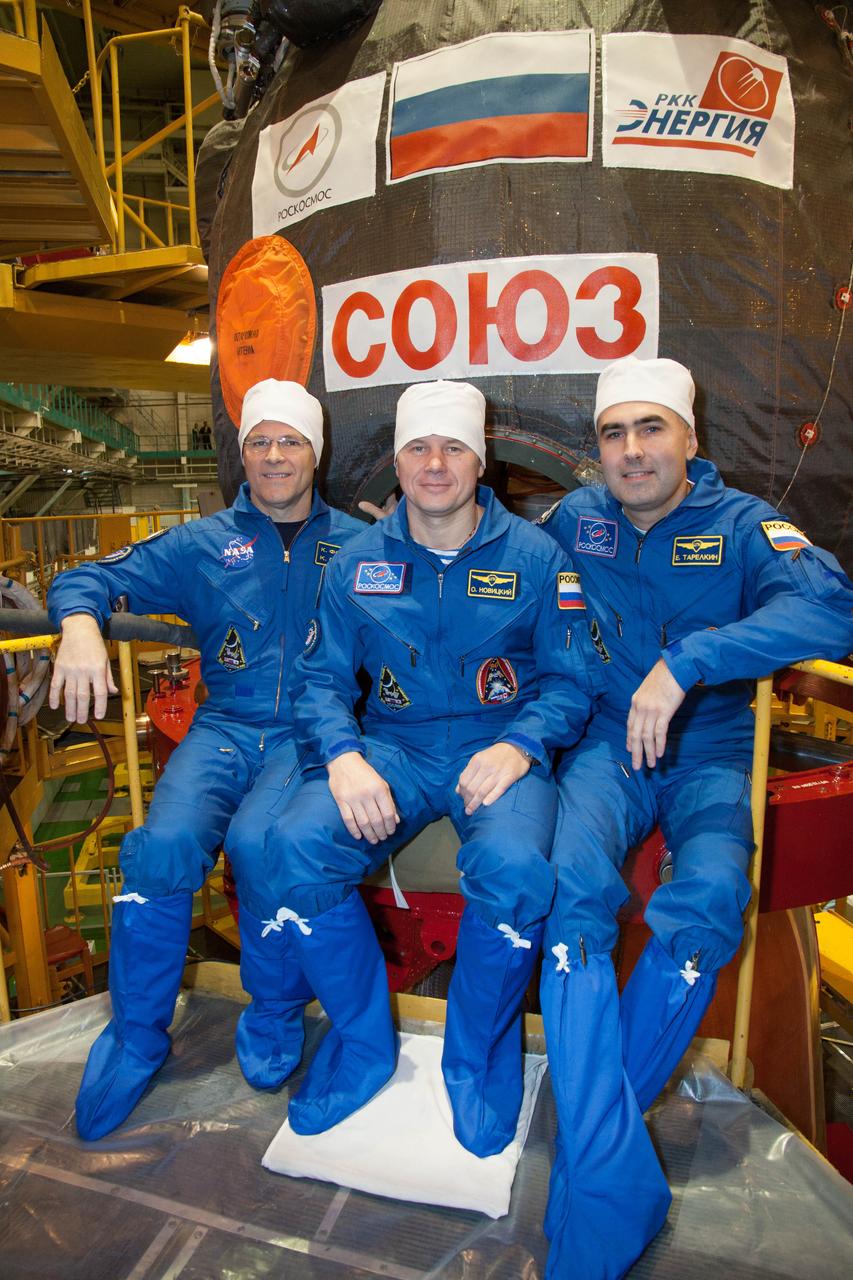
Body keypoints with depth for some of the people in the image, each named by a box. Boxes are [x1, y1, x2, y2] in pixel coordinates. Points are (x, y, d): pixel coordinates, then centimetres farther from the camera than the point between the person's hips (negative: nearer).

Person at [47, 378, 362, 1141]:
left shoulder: (355, 543, 11)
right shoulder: (202, 545, 12)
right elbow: (90, 579, 9)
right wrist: (81, 624, -13)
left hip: (312, 733, -1)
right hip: (226, 727, 2)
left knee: (258, 840, -29)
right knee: (166, 841, -25)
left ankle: (275, 1019, 1)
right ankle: (137, 1036, 1)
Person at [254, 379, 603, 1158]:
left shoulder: (535, 557, 2)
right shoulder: (357, 562, 7)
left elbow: (572, 679, 1)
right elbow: (320, 678, 6)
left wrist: (518, 746, -18)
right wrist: (343, 755, -14)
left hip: (499, 750, -1)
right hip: (391, 748, 2)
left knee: (514, 869, -33)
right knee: (296, 846, -25)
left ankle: (477, 1058, 1)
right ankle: (364, 1043, 2)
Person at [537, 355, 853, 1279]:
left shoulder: (741, 525, -4)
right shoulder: (571, 521, 4)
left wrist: (687, 662, -32)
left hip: (709, 752, 0)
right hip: (608, 744, 1)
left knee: (711, 893, -31)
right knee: (571, 881, -29)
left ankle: (592, 1126, -12)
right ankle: (613, 1196, -22)